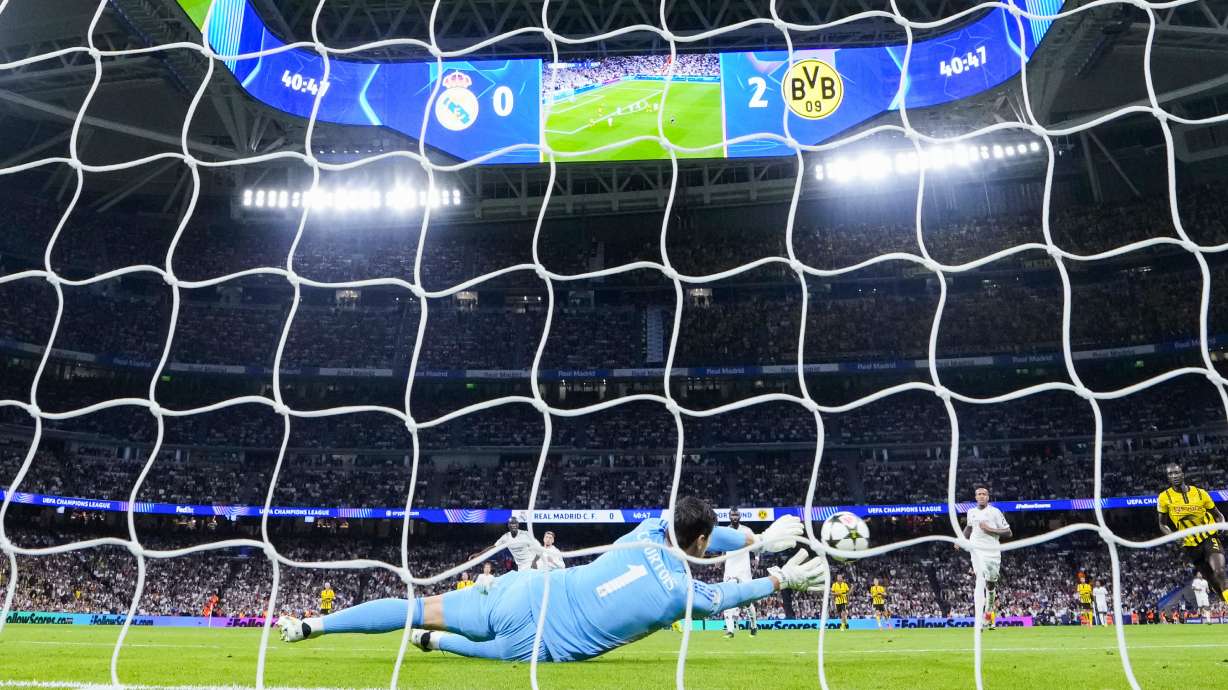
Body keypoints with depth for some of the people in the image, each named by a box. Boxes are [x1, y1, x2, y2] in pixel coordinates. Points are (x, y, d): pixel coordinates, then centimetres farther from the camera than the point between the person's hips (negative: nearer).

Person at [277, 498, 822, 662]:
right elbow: (730, 596, 11)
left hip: (525, 590, 4)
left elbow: (690, 530, 23)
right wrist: (783, 578, 25)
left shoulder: (648, 534, 2)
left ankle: (309, 625, 10)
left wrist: (757, 541, 27)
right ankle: (433, 641, 19)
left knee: (424, 609, 12)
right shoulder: (684, 593, -10)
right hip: (538, 642, -3)